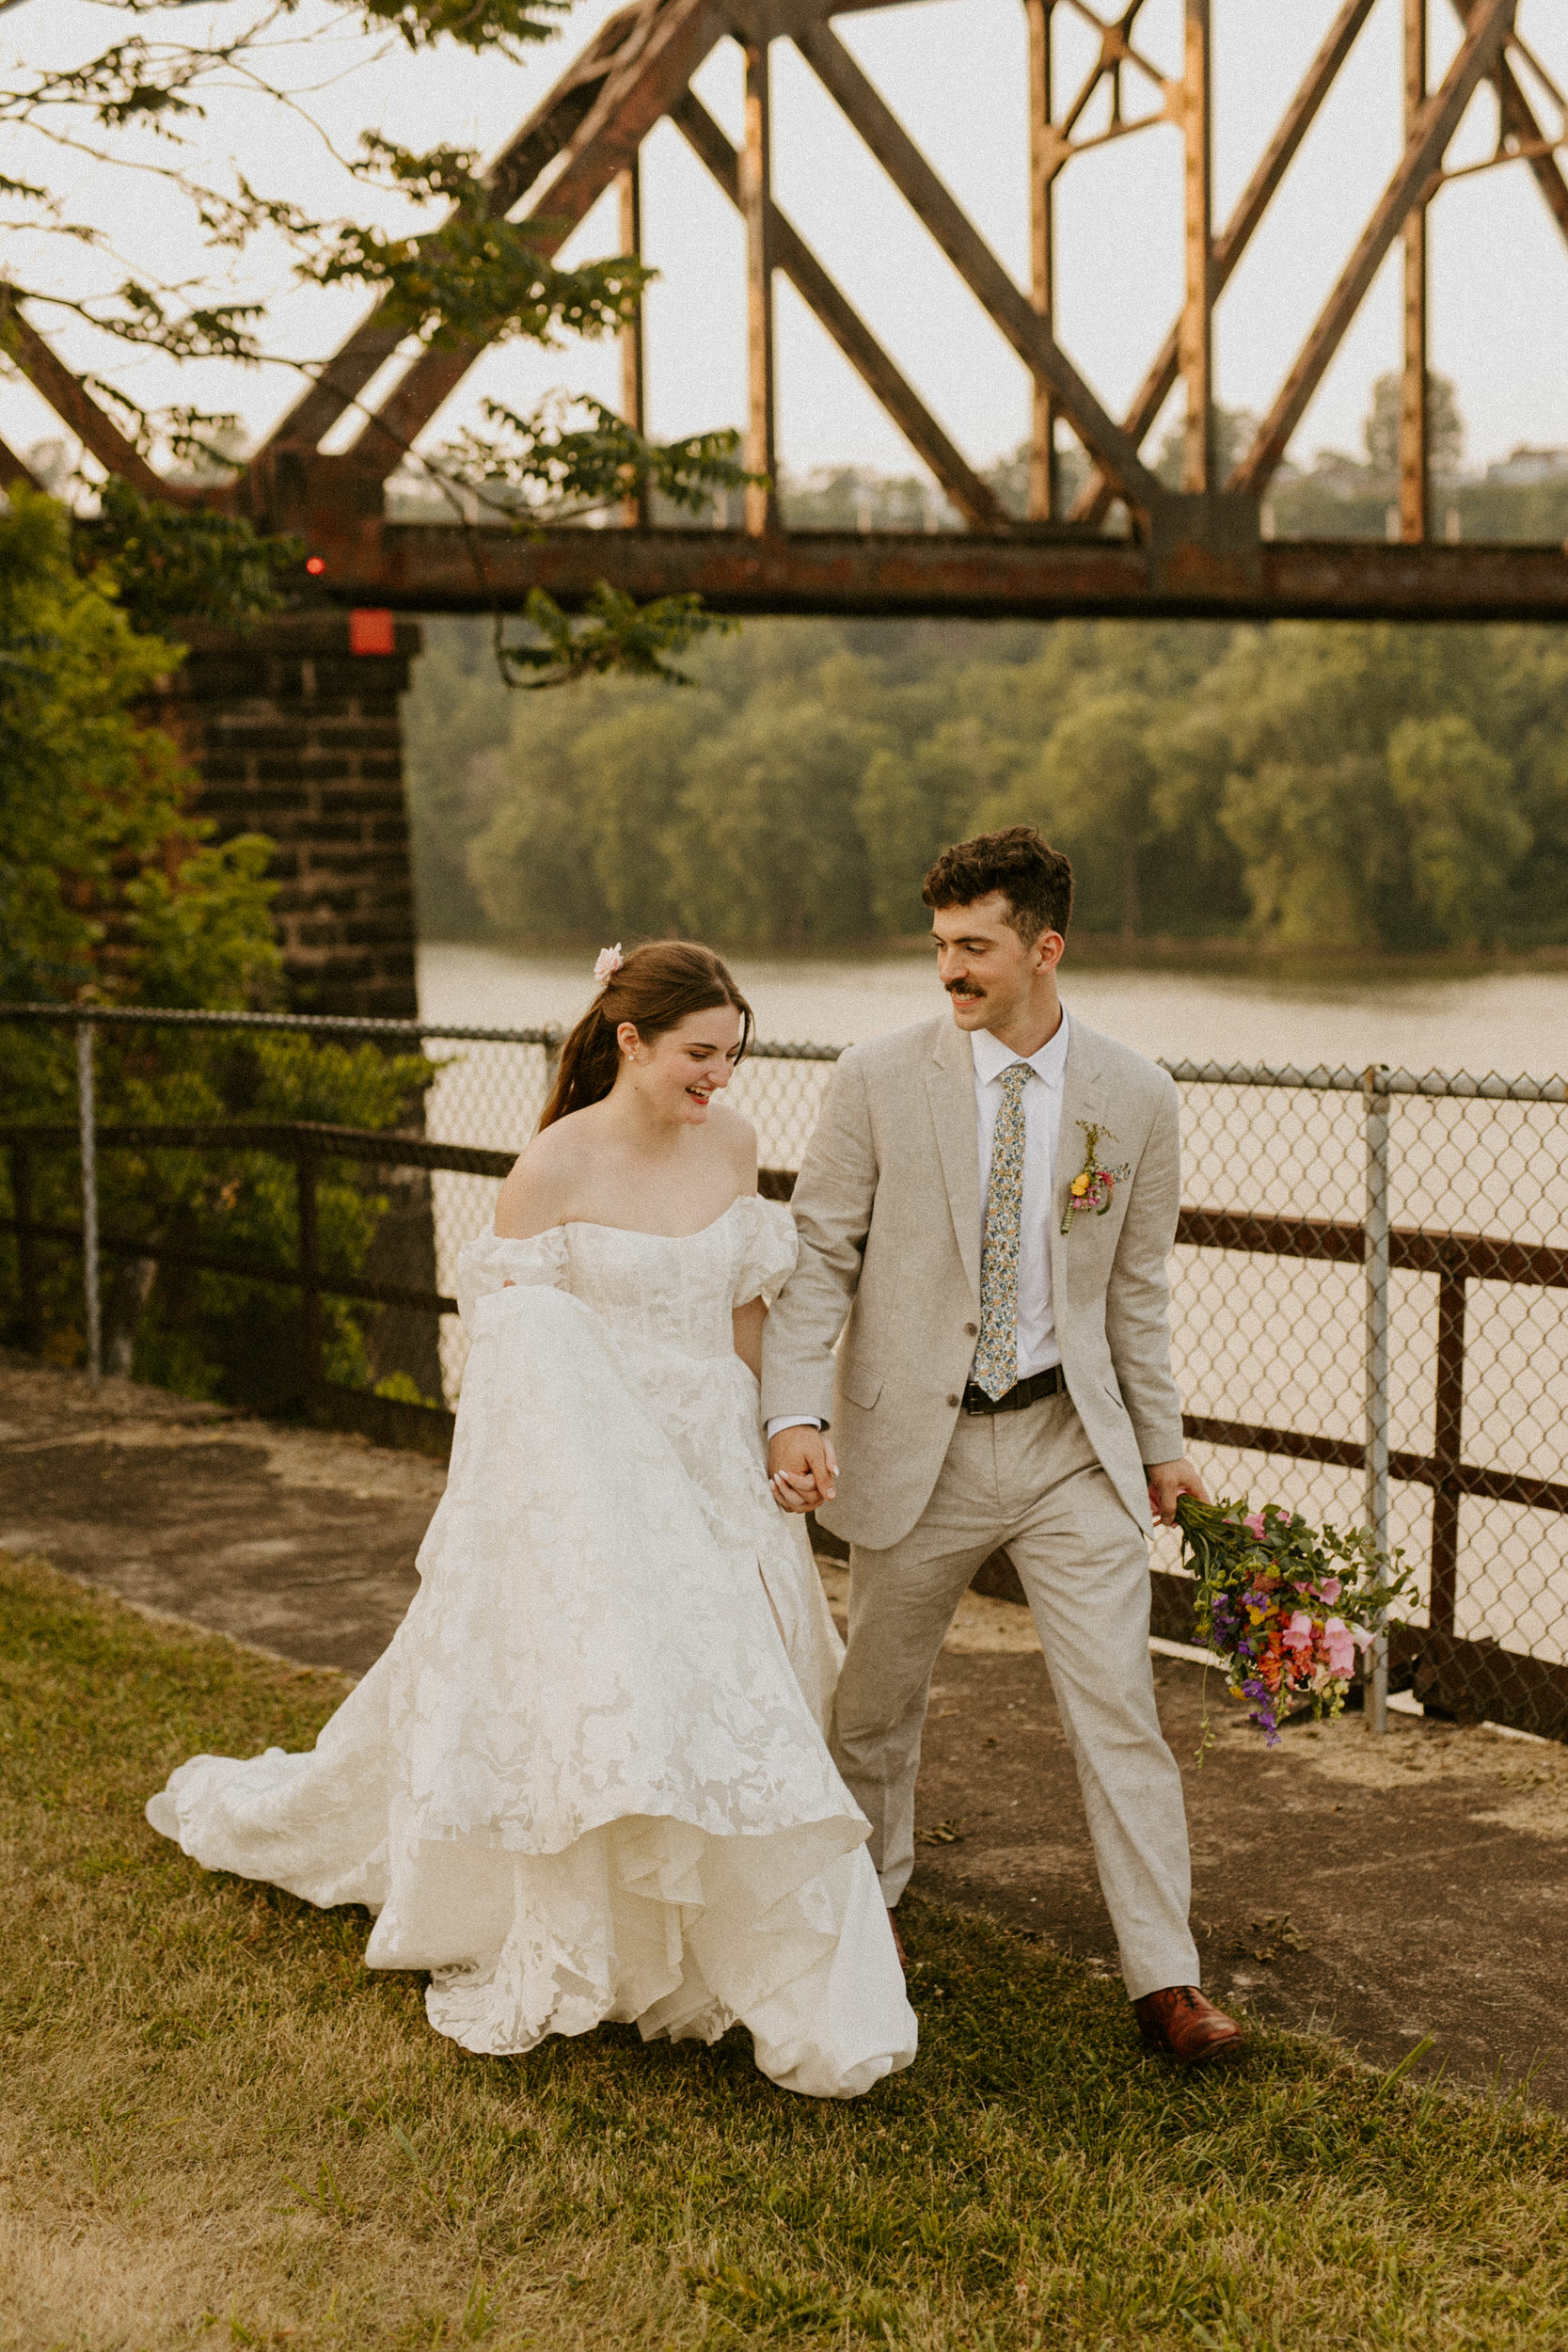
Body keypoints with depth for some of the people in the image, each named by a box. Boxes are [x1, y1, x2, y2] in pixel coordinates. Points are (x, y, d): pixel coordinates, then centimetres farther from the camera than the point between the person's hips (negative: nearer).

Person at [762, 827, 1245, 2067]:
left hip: (1072, 1438, 0)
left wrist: (1161, 1439, 12)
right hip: (914, 1440, 0)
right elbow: (819, 1256, -5)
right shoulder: (880, 1080, -7)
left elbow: (1138, 1287, 7)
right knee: (878, 1698, 15)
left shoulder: (1134, 1096, -2)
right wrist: (796, 1413, -17)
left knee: (1118, 1705, -3)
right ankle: (866, 1894, 41)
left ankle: (1166, 1978, 7)